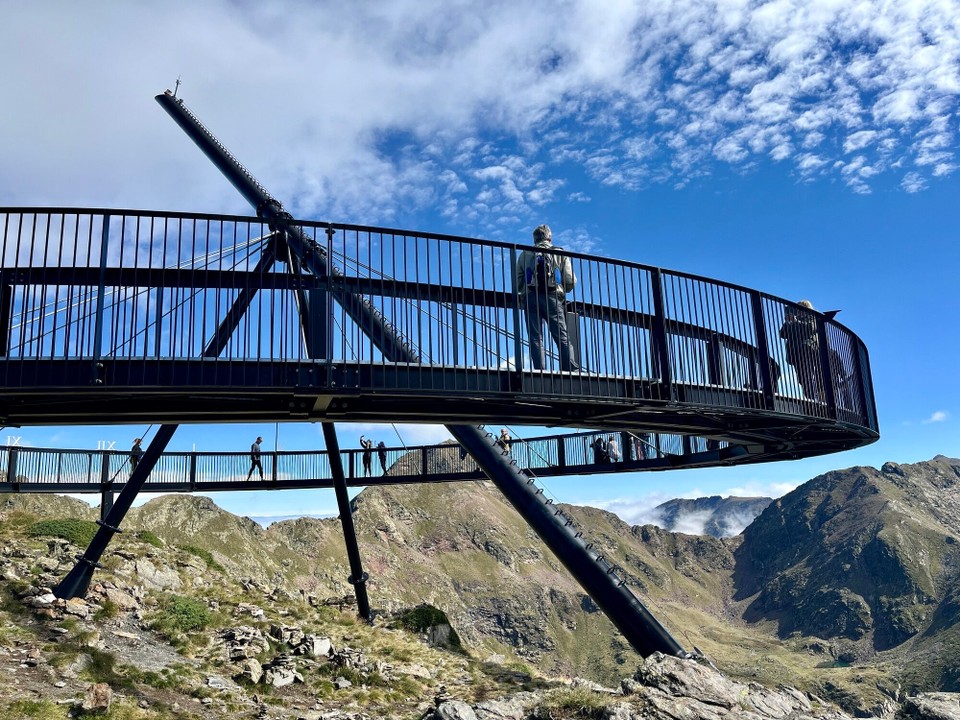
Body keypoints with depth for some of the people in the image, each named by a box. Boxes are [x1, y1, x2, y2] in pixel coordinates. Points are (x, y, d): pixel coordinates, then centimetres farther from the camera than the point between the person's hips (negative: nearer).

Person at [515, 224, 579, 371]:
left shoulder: (525, 254, 16)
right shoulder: (560, 254, 14)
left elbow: (517, 282, 10)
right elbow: (571, 282, 6)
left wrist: (521, 293, 29)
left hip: (530, 298, 1)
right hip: (553, 298, -1)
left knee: (535, 338, 0)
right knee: (562, 337, -2)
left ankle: (539, 370, -9)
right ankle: (571, 369, -13)